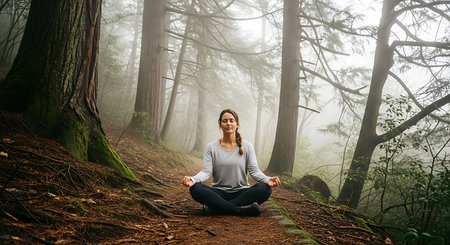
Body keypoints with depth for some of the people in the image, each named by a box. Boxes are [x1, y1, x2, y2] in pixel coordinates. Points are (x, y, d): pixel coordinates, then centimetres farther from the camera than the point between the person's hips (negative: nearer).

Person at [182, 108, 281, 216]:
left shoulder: (247, 146, 5)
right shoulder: (211, 147, 4)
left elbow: (254, 171, -3)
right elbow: (206, 172, -5)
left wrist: (267, 179, -25)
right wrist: (192, 179, -27)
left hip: (241, 192, 1)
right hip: (219, 193, 0)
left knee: (265, 189, -28)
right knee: (195, 189, -28)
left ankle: (213, 209, -28)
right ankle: (243, 210, -29)